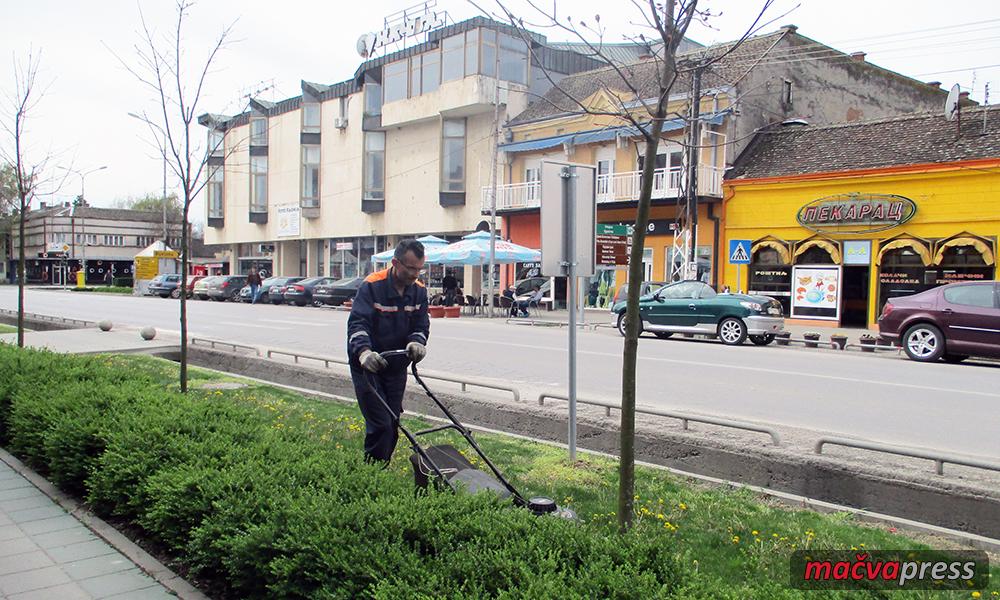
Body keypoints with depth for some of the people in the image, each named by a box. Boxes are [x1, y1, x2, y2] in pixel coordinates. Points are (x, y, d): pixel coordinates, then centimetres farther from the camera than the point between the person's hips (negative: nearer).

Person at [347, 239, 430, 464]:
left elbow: (421, 324, -2)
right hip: (368, 367, -6)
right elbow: (357, 322, -27)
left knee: (393, 423, 11)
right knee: (380, 425, -10)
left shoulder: (419, 291, 0)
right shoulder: (372, 286, -18)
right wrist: (364, 351, -45)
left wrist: (417, 342, -25)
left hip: (396, 367, 6)